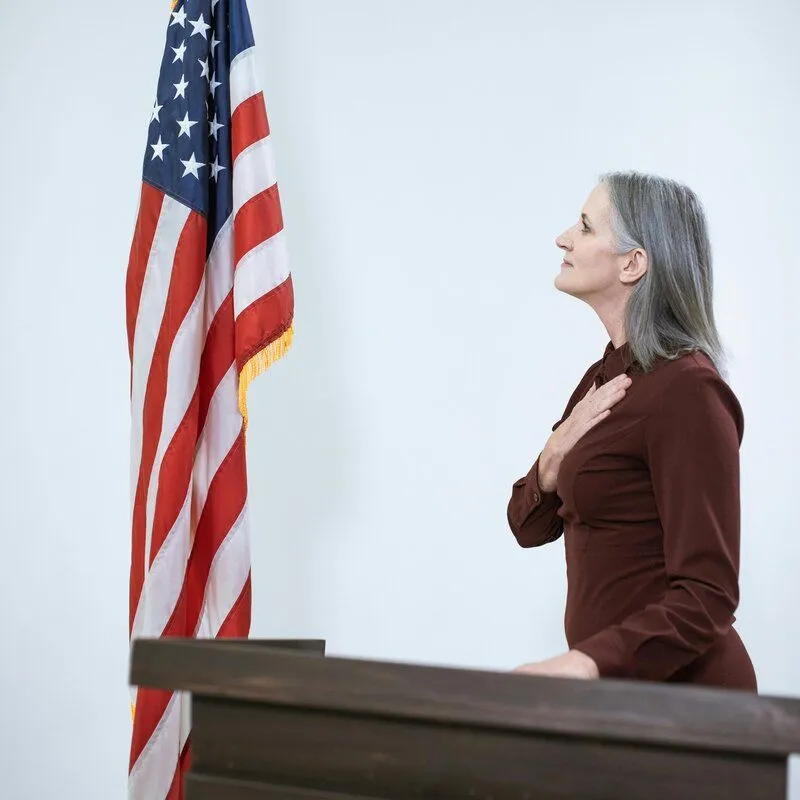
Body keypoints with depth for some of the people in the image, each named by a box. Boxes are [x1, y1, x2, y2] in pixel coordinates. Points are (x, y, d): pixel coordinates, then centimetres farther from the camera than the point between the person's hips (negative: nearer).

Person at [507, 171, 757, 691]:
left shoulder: (687, 389, -16)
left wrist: (586, 663, -31)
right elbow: (531, 527, 12)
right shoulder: (608, 375, 9)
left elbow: (708, 597, -21)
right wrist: (554, 458, -7)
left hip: (677, 687, -7)